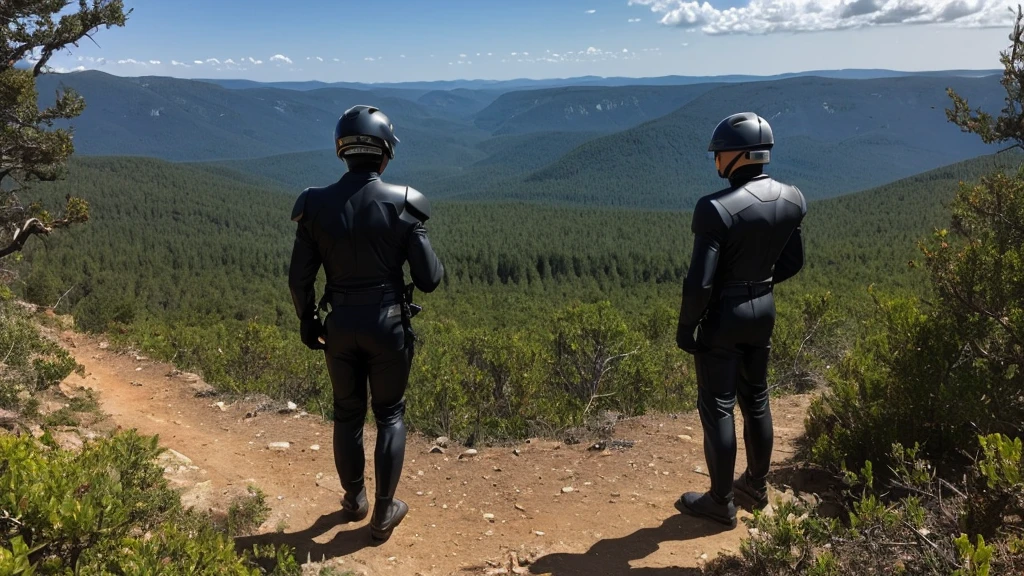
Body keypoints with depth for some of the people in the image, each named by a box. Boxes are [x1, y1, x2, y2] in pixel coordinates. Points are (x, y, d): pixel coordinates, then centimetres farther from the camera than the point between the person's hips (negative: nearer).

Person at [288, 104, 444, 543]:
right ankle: (384, 512, 19)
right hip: (388, 324, -2)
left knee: (347, 413, 19)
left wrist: (307, 322, 14)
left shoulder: (316, 205, -6)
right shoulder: (402, 204, -14)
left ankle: (354, 500, 36)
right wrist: (438, 264, 11)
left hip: (339, 325, 2)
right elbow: (428, 279, -12)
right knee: (390, 414, 14)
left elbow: (299, 279, -2)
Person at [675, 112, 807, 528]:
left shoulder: (716, 208, -25)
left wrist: (685, 328, -11)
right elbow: (792, 262, 8)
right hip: (764, 310, 7)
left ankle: (721, 502, 18)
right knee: (756, 399, 22)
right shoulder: (791, 200, -3)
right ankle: (757, 483, 39)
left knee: (718, 407, 6)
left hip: (722, 317, -7)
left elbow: (699, 282, -24)